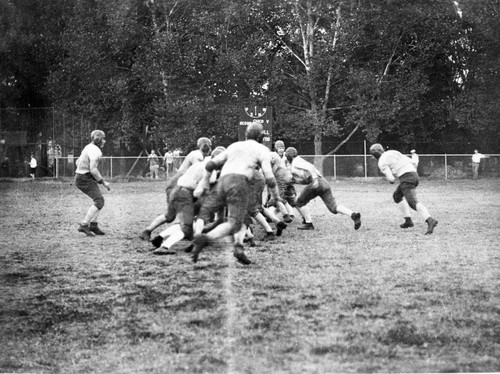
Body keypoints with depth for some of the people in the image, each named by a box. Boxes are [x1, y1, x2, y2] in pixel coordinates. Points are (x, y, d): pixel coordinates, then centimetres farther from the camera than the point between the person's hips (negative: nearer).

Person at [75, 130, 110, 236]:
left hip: (79, 177, 10)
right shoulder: (95, 151, -17)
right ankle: (84, 225, -21)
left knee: (100, 200, 13)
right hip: (85, 179, -10)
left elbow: (78, 162, 25)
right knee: (99, 201, -16)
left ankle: (93, 225, 9)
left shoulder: (88, 147, 15)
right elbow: (93, 170, -25)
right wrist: (103, 182, -15)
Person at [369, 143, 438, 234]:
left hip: (406, 178, -9)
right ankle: (408, 220, 21)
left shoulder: (382, 162, 1)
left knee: (412, 202, -20)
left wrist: (391, 179, 17)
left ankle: (430, 221, -41)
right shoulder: (393, 152, 25)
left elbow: (391, 179, -9)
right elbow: (410, 161, 20)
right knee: (397, 195, 26)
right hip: (414, 175, 9)